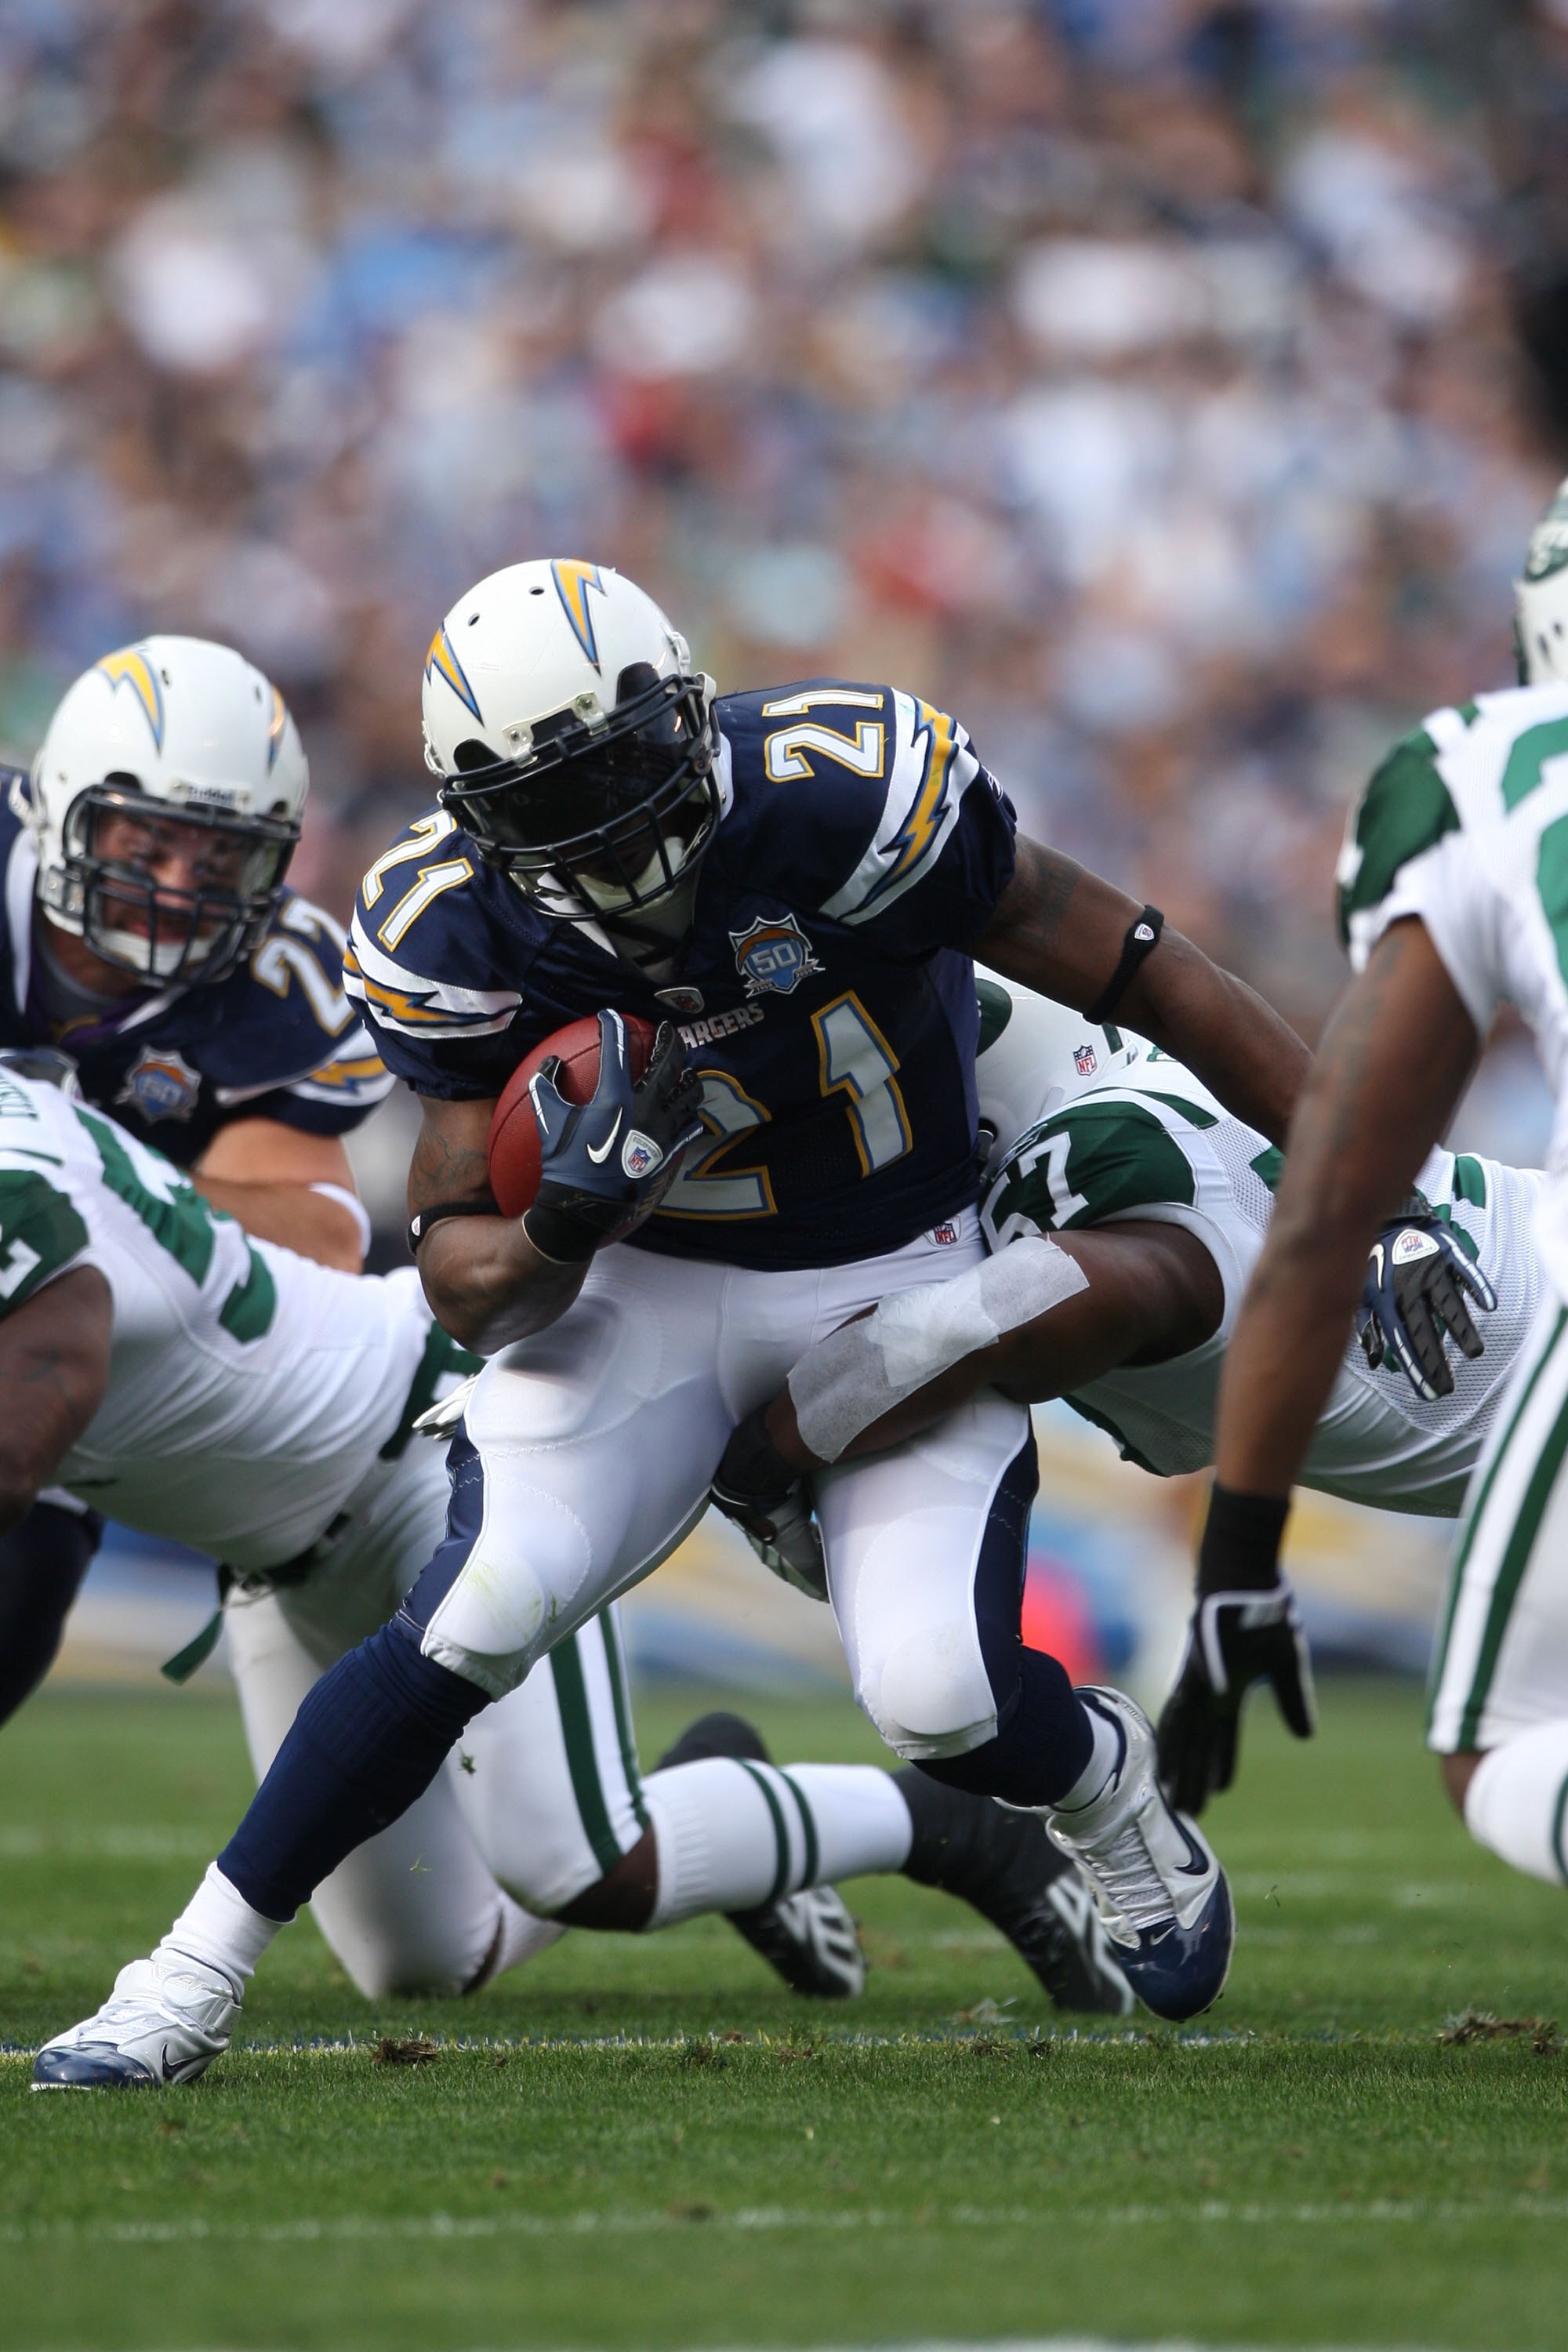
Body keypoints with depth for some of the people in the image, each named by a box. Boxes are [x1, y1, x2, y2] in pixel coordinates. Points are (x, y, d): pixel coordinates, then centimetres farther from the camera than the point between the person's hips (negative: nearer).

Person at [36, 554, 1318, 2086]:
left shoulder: (840, 799, -30)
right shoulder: (457, 939, -20)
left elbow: (1139, 972, -19)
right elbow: (465, 1286, -13)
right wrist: (559, 1231, -38)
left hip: (897, 1270, -1)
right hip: (648, 1277, 1)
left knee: (937, 1696, -17)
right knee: (477, 1616, -19)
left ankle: (1102, 1781, 21)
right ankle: (196, 1970, -6)